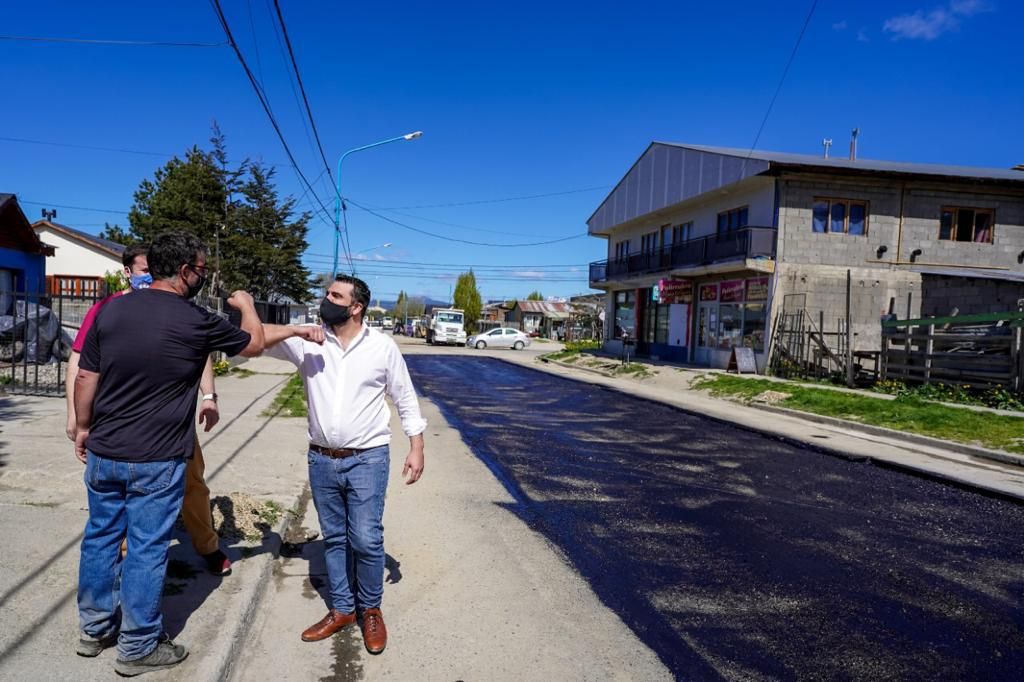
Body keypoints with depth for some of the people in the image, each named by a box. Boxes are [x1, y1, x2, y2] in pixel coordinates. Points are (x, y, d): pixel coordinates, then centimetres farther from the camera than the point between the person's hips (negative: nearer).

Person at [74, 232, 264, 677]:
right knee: (146, 549, 6)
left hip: (103, 453, 5)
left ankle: (95, 628, 35)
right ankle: (138, 647, 19)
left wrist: (83, 428, 18)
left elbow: (85, 378, 5)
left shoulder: (111, 310, -1)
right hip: (156, 460, -5)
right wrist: (247, 305, 21)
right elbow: (254, 345, 2)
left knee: (100, 537, 19)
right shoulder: (197, 322, -14)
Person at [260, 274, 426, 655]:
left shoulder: (382, 346, -6)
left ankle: (370, 610, 20)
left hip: (367, 459, -3)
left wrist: (416, 448, -2)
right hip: (321, 460, 3)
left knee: (366, 540, -3)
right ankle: (341, 609, 31)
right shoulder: (308, 342, -1)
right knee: (334, 539, 14)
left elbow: (405, 399, 1)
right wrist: (296, 331, -19)